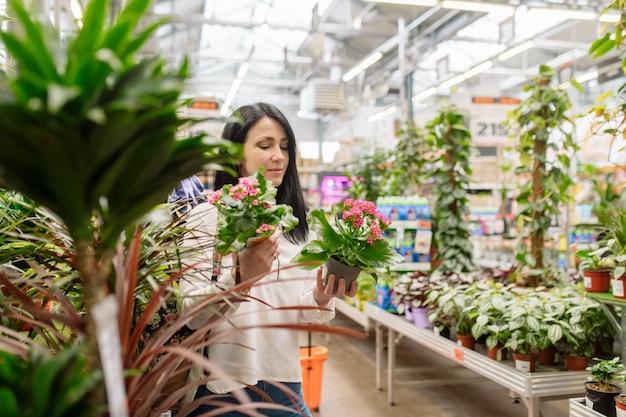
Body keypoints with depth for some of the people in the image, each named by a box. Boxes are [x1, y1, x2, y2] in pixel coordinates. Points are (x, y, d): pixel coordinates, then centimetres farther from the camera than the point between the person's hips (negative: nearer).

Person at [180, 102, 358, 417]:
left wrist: (320, 299, -16)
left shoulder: (298, 224, 4)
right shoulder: (207, 218, -9)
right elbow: (190, 313, -14)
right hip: (222, 389, -4)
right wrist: (239, 277, -29)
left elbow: (303, 316, 4)